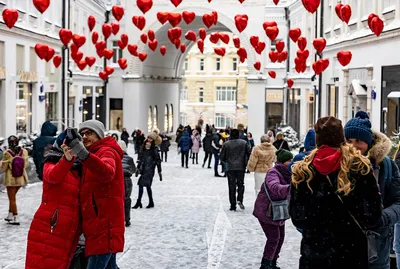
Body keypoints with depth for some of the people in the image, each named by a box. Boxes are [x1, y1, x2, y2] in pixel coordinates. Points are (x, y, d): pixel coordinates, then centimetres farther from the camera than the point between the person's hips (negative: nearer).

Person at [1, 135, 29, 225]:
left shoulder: (7, 153, -17)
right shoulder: (24, 151, -7)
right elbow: (25, 165, -1)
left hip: (11, 179, -4)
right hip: (21, 178, 4)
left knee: (12, 198, 6)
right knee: (12, 197, 22)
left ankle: (16, 218, 5)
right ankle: (10, 215, 27)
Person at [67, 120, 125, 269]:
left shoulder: (107, 152, -7)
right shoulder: (96, 154, 24)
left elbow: (107, 173, -32)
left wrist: (84, 154, -48)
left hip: (105, 224, -10)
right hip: (102, 224, 10)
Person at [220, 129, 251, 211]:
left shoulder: (226, 144, -3)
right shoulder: (244, 143, -1)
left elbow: (222, 157, 1)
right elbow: (249, 153, -2)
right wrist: (246, 163, 12)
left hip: (230, 168, 0)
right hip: (241, 167, 0)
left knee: (232, 187, 4)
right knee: (240, 184, 14)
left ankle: (233, 206, 4)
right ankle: (240, 200, -8)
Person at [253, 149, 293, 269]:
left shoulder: (287, 173, 3)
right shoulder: (273, 172, -24)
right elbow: (275, 187, -45)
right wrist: (290, 188, -64)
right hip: (266, 211, -8)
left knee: (280, 237, 12)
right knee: (273, 238, -9)